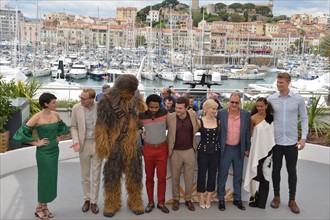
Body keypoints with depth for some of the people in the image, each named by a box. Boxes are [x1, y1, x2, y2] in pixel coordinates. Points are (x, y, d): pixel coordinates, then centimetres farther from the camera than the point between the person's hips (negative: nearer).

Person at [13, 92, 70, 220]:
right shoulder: (37, 117, -17)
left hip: (55, 150, 6)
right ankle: (39, 208, 21)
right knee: (45, 179, 3)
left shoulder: (56, 115, 0)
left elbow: (62, 127, 20)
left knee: (52, 179, 12)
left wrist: (59, 137, 8)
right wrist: (36, 143, -12)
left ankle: (44, 206, 27)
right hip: (43, 152, -6)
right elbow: (23, 132, -16)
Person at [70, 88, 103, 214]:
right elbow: (73, 126, 3)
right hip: (84, 144, 2)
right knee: (85, 175, 13)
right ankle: (87, 199, 30)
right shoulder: (76, 108, -6)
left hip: (98, 144, -1)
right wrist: (76, 141, -10)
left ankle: (94, 201, 22)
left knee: (96, 176, 8)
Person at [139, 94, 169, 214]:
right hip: (148, 149, 0)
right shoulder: (141, 116, -8)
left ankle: (161, 202, 17)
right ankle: (150, 202, 22)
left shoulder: (164, 112, -7)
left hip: (162, 149, 0)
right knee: (149, 177, 9)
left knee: (162, 177, 4)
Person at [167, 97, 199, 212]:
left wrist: (190, 136, 2)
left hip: (190, 151, 2)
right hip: (175, 152, -1)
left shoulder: (193, 115, -6)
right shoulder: (170, 117, -13)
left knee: (189, 177, 11)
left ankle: (188, 199, 29)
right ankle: (176, 199, 31)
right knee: (175, 177, 12)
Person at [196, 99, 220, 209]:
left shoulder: (218, 121, -1)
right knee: (201, 174, 8)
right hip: (203, 151, -2)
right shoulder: (200, 122, -8)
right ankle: (201, 197, 25)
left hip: (215, 151, 3)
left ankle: (208, 197, 26)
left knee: (212, 174, 11)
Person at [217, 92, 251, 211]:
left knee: (238, 175, 13)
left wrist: (247, 148, 3)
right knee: (222, 175, 7)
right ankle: (221, 199, 21)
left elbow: (248, 132, 3)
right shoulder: (221, 113, -6)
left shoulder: (246, 114, -2)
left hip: (239, 149, 2)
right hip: (225, 149, -1)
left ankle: (237, 199, 27)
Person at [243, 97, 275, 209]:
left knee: (265, 174, 9)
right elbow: (250, 133, 0)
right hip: (257, 149, -4)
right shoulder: (253, 118, -9)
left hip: (268, 149, 4)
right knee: (256, 174, 0)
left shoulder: (271, 117, 2)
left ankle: (262, 201, 19)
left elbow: (272, 131, 12)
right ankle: (254, 197, 15)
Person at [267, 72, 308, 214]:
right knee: (276, 169, 11)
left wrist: (303, 138, -4)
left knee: (292, 171, 8)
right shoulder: (271, 99, -2)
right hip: (275, 141, 1)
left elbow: (304, 119, 3)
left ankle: (292, 200, 22)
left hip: (292, 142, 0)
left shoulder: (298, 99, -3)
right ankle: (276, 196, 27)